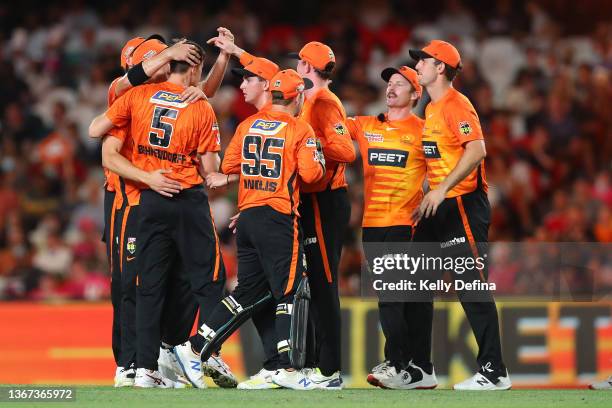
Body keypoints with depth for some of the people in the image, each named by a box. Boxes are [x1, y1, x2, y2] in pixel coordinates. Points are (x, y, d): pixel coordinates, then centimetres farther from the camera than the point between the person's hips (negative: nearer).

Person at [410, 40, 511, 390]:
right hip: (439, 208, 10)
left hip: (463, 204, -10)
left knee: (473, 288, -11)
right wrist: (429, 199, 19)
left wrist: (441, 190, -29)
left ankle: (494, 372, -9)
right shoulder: (431, 110, 18)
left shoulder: (456, 105, -12)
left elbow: (477, 150, -25)